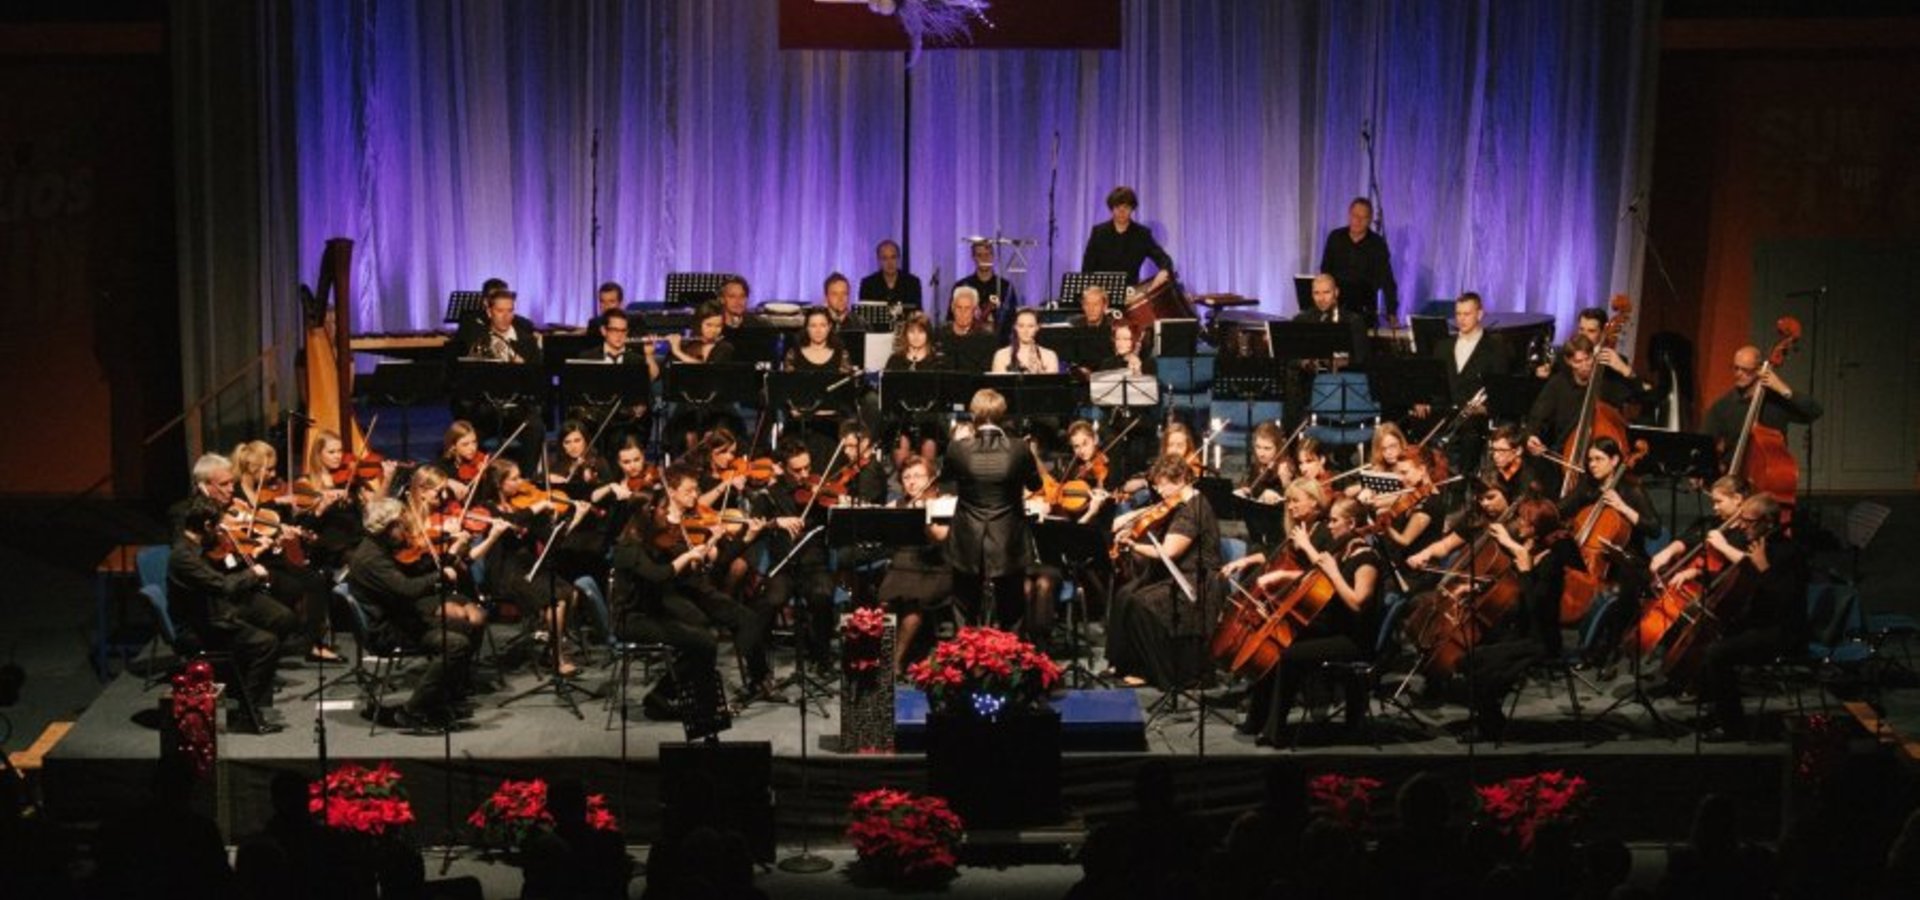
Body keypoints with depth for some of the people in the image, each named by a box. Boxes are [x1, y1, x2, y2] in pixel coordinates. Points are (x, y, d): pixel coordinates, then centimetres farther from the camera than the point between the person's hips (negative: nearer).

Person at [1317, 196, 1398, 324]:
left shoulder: (1377, 244, -6)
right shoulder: (1335, 238, 1)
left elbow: (1387, 280, -11)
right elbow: (1325, 272, 8)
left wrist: (1392, 312, -19)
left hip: (1364, 308, -2)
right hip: (1336, 304, 2)